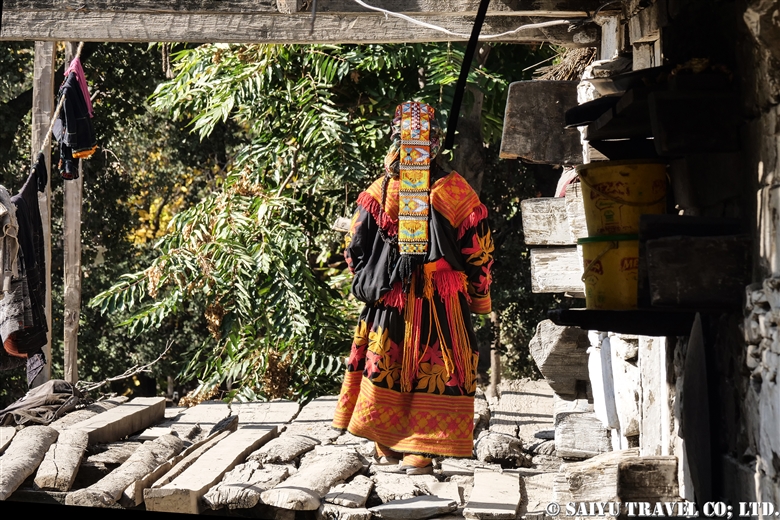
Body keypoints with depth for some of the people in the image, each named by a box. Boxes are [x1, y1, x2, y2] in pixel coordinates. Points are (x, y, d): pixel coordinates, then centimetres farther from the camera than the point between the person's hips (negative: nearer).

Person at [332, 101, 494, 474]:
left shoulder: (378, 192, -3)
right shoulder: (454, 191, -6)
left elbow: (354, 250, 3)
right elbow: (478, 249, -2)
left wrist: (366, 283, 20)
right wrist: (478, 297, 9)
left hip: (388, 300, 1)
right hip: (442, 301, -1)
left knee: (386, 364, 12)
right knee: (432, 367, 3)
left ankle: (387, 444, 16)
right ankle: (419, 451, 2)